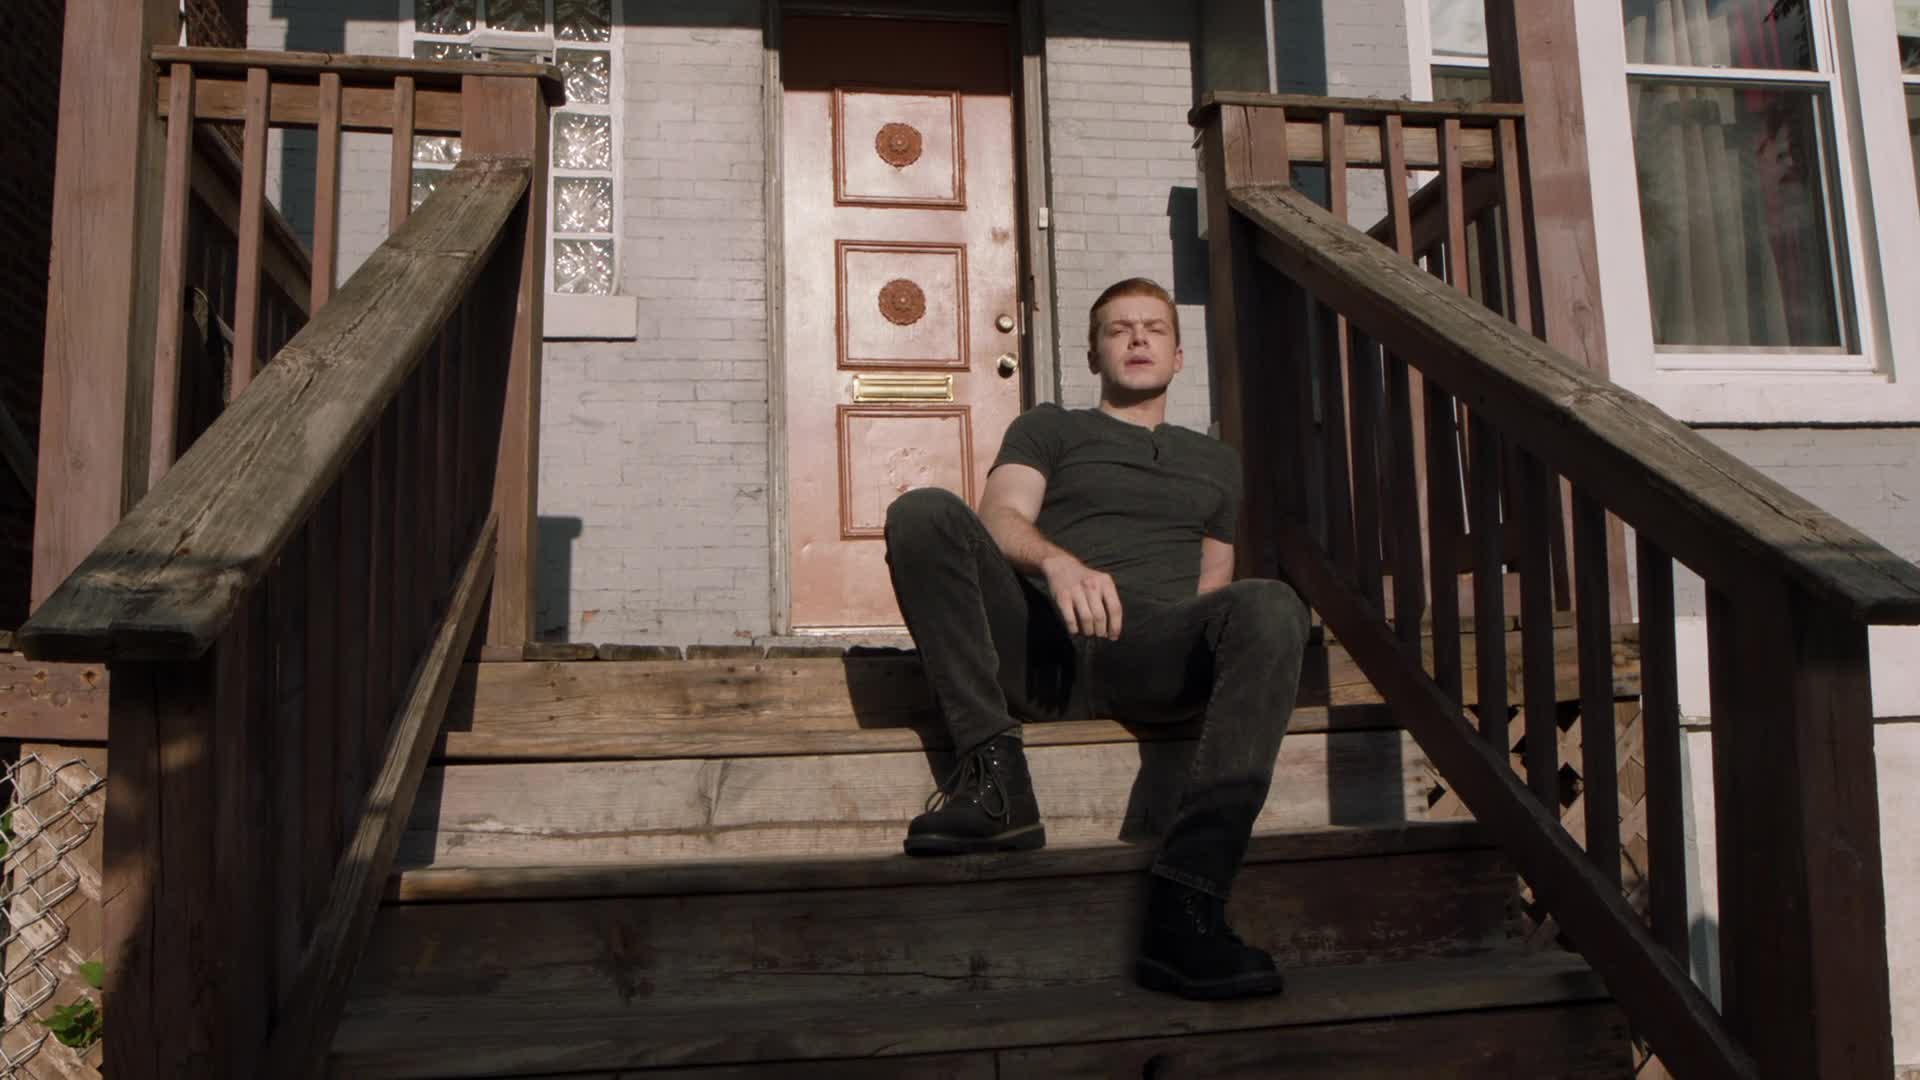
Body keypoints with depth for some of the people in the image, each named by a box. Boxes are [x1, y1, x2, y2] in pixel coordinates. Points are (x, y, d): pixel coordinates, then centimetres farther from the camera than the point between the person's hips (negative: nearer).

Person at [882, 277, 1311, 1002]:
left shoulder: (1215, 460, 34)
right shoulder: (1047, 430, 26)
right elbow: (1000, 520, 6)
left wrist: (1215, 642, 6)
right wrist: (1058, 562, -18)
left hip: (1156, 652, 1)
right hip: (1045, 640, -1)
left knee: (1270, 607, -32)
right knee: (922, 512, -23)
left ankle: (1183, 908, -42)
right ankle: (993, 772, -33)